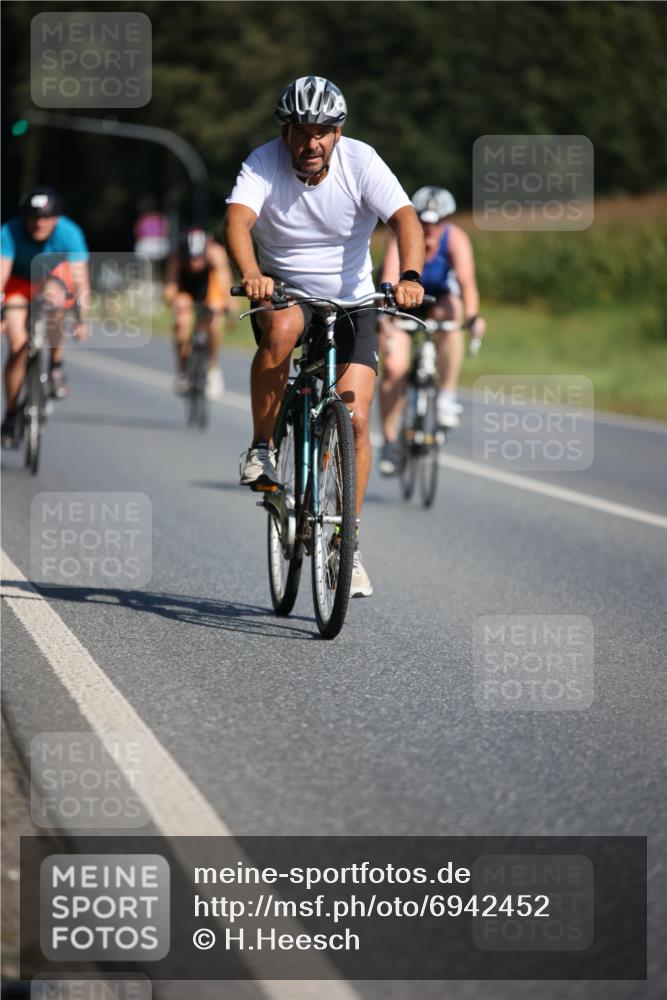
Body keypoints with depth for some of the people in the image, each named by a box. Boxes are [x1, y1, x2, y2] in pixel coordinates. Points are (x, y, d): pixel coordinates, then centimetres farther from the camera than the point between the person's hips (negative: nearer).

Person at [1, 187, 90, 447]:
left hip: (53, 277, 0)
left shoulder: (69, 233, -29)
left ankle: (56, 364, -13)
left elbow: (80, 278, -33)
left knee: (54, 300, -36)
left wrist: (82, 319, -42)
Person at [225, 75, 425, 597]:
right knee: (281, 327, -38)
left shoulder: (361, 162, -15)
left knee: (355, 419, -13)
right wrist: (251, 275, -52)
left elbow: (406, 219, -27)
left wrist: (410, 275, -47)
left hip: (350, 302, 1)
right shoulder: (263, 164, -15)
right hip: (282, 293, -1)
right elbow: (238, 220, -32)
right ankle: (262, 448, -19)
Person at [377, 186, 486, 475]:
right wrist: (386, 316, -61)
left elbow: (466, 278, -43)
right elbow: (390, 280, -44)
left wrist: (472, 317, -60)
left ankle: (447, 396, -23)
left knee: (451, 314, -35)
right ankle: (390, 442, 0)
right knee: (394, 368, -16)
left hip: (440, 298, 1)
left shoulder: (456, 239, -27)